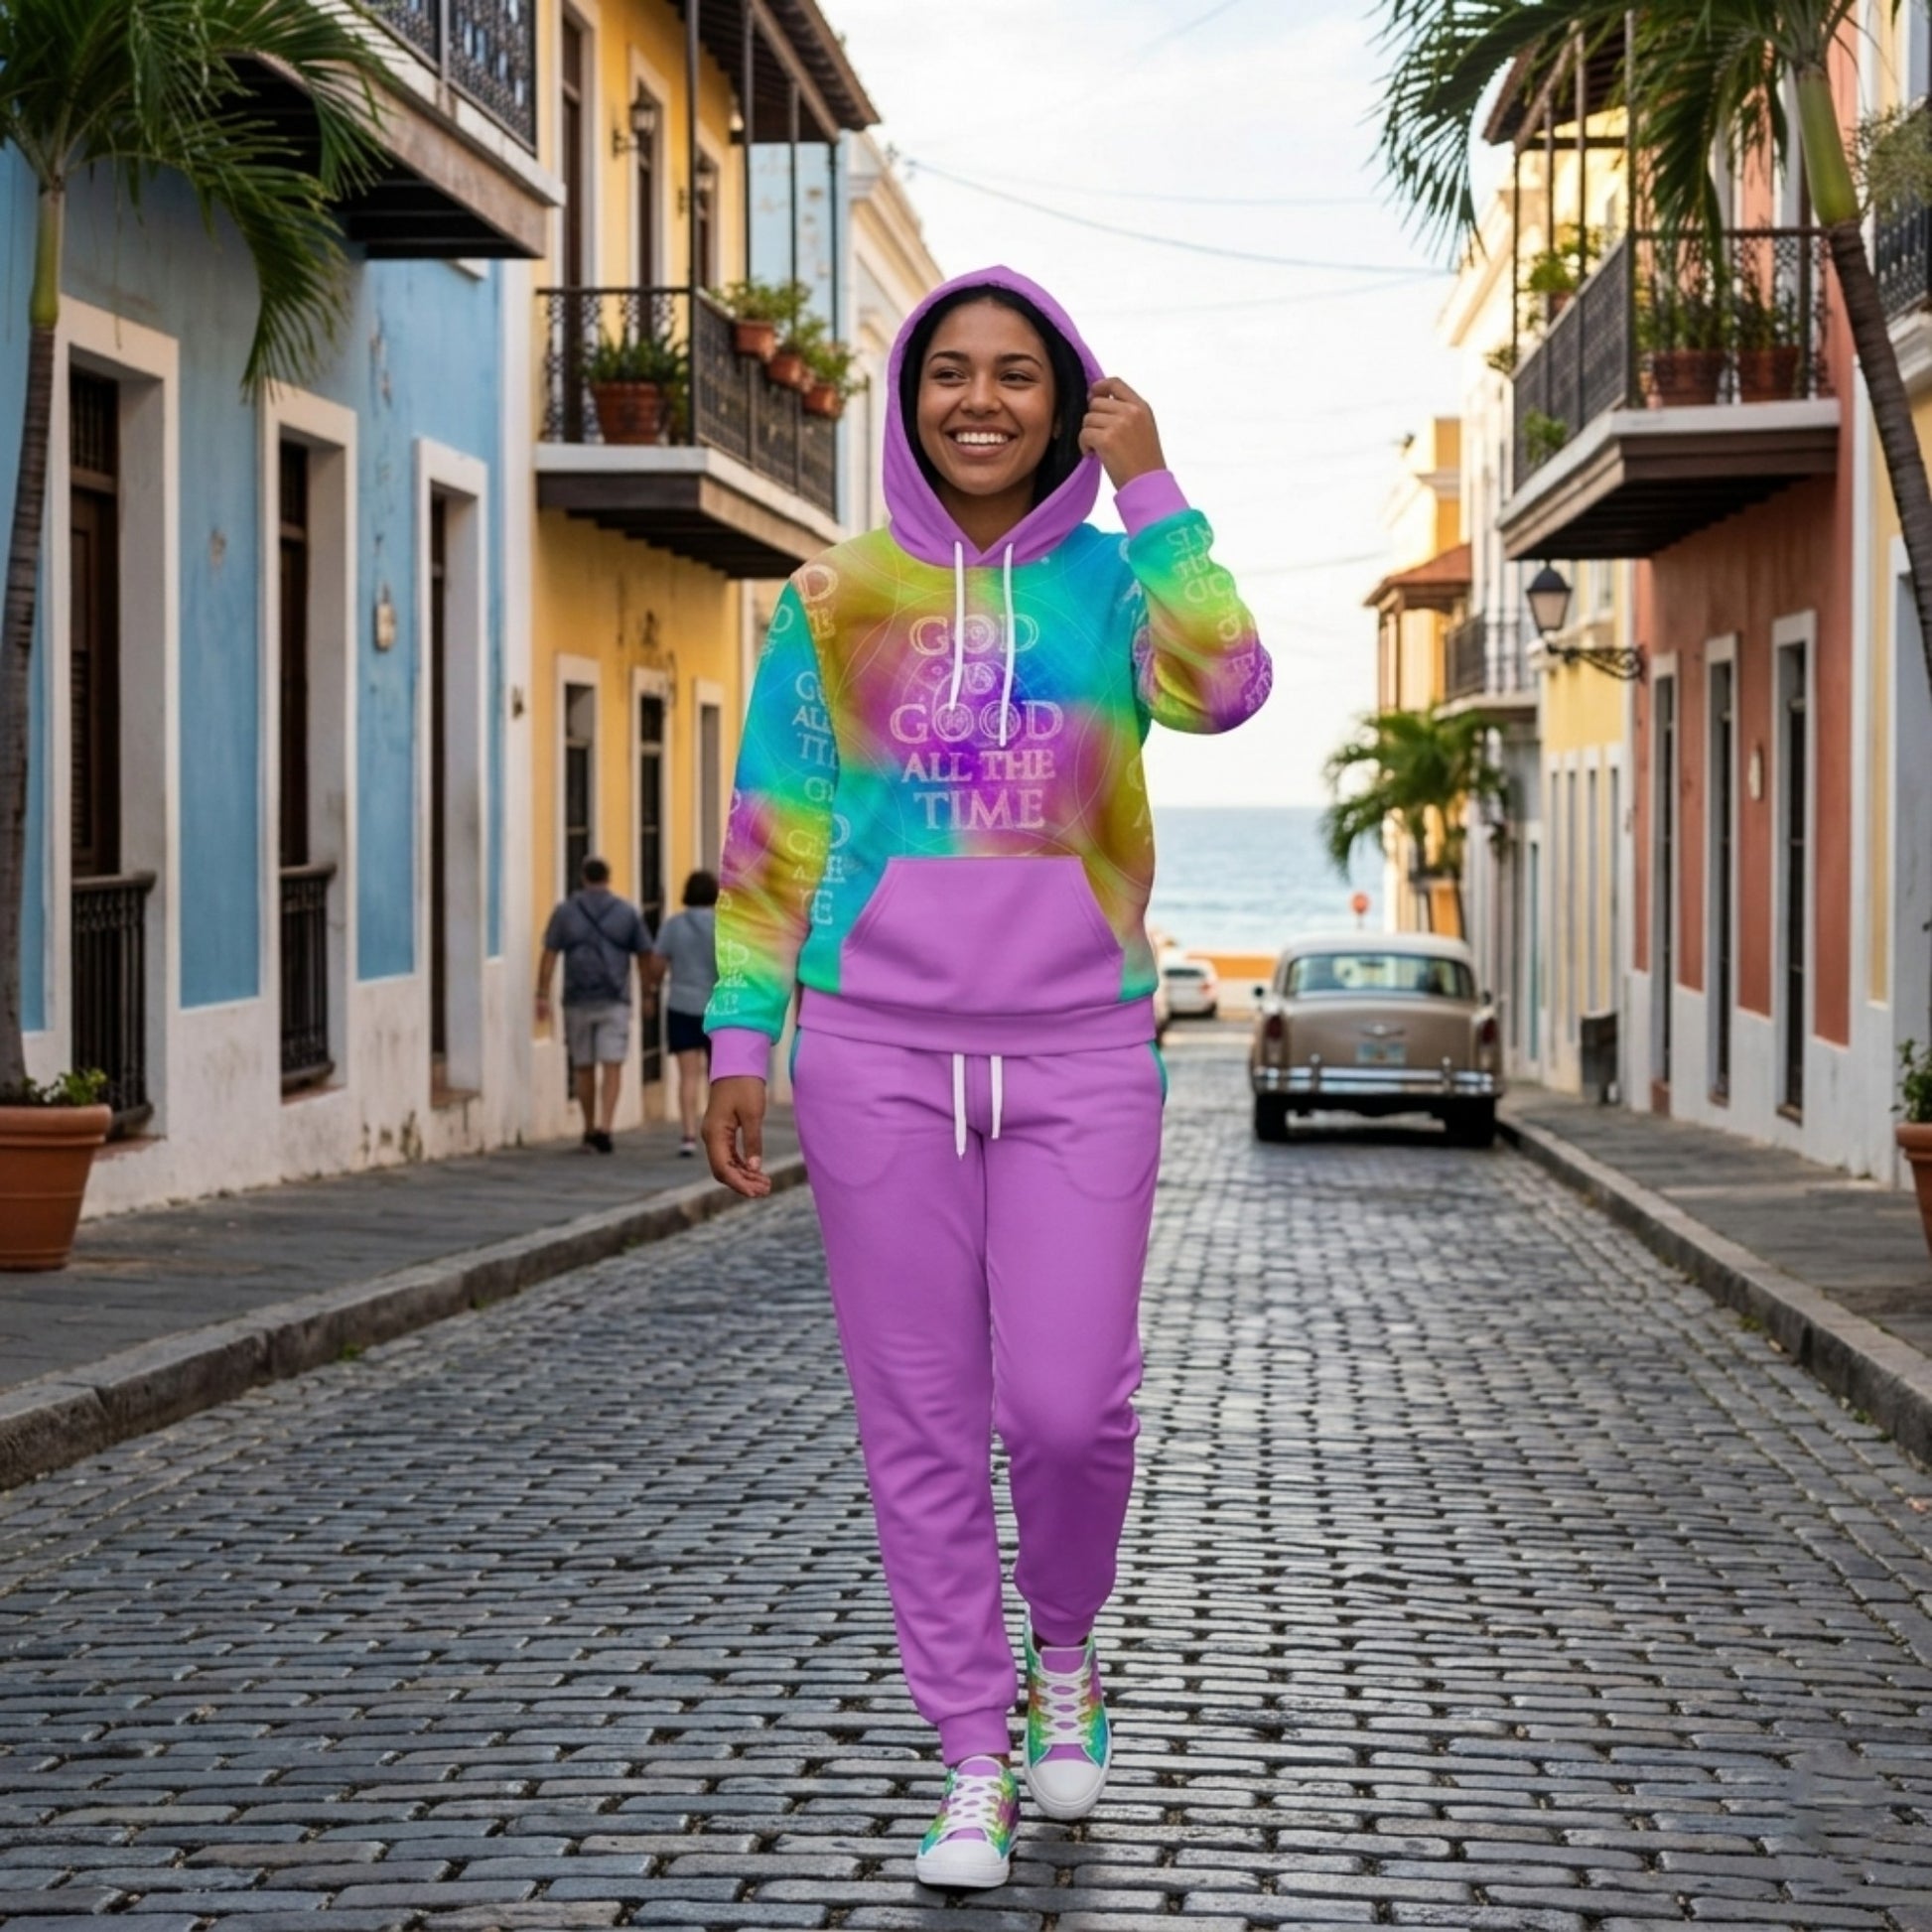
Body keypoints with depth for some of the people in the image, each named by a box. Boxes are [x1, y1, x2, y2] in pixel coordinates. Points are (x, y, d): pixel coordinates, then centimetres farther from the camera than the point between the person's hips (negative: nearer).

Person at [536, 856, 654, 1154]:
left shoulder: (565, 911, 2)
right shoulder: (628, 912, 3)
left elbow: (549, 955, -4)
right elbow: (644, 956, 6)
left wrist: (542, 996, -3)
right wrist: (646, 993, 17)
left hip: (578, 1001, 1)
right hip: (614, 1002, -1)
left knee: (583, 1067, 13)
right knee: (612, 1067, -5)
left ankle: (590, 1129, 22)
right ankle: (604, 1127, -19)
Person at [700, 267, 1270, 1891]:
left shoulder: (1113, 578, 5)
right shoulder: (837, 598, 7)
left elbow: (1223, 689, -17)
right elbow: (772, 839, 7)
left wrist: (1150, 487, -11)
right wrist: (742, 1041, 1)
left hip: (1078, 1053, -1)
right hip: (878, 1052, 1)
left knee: (1068, 1405, -7)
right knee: (921, 1425, 2)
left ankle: (1066, 1659, 24)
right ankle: (973, 1766, 14)